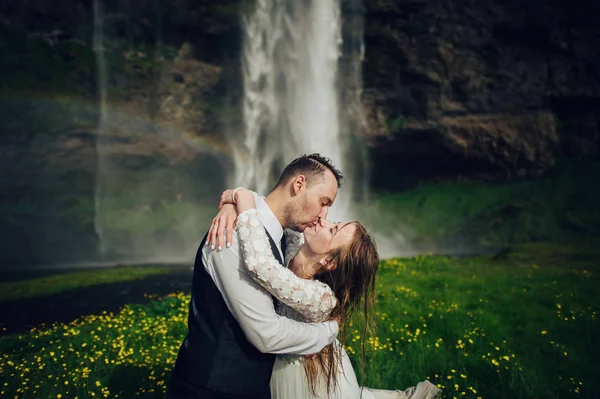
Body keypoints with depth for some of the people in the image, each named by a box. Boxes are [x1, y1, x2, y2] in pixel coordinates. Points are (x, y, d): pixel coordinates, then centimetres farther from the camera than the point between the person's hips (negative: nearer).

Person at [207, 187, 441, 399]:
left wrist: (243, 201, -46)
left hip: (309, 376, -6)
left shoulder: (320, 297, -40)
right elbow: (259, 202, -14)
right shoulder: (293, 243, -21)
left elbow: (259, 264, -55)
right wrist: (230, 206, -36)